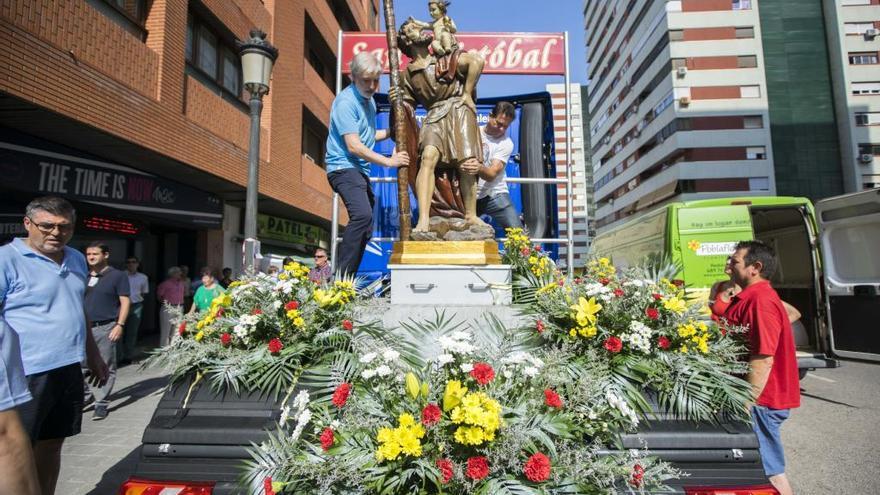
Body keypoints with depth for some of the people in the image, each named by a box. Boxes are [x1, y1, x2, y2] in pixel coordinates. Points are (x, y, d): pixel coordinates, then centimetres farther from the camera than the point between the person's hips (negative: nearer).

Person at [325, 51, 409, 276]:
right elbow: (354, 146, -19)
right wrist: (389, 161, -15)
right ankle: (341, 276, -27)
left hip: (360, 169, 10)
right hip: (343, 167, -10)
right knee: (362, 215, -30)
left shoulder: (368, 100, 18)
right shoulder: (346, 102, -12)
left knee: (364, 231, 9)